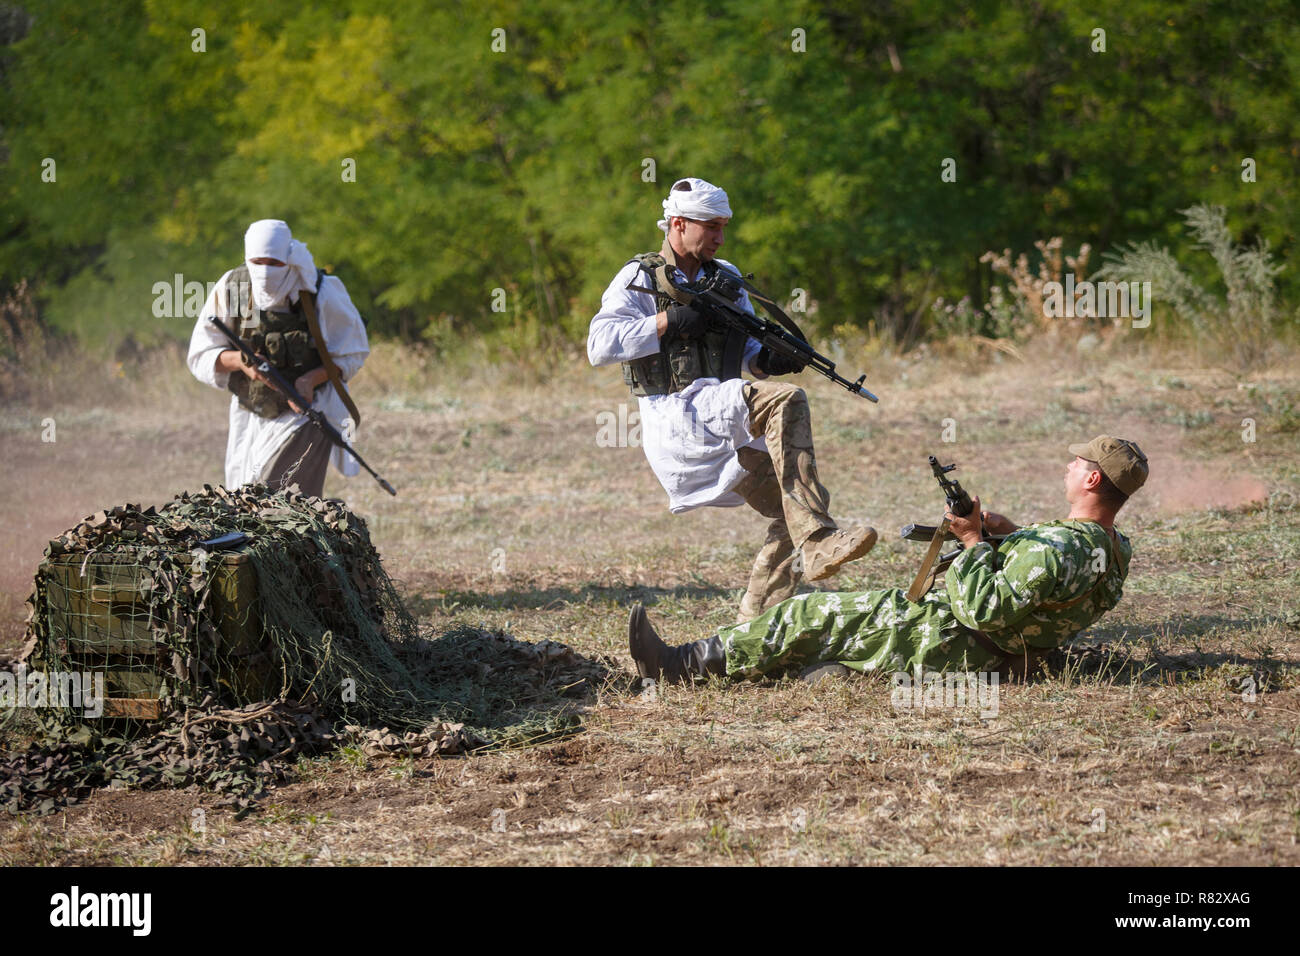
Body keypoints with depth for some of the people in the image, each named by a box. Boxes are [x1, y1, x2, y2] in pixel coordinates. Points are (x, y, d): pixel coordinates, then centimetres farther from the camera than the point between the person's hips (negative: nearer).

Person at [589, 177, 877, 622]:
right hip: (674, 416, -7)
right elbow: (600, 345, -11)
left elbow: (748, 353, 17)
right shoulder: (640, 278, 1)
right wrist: (668, 322, -15)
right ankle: (817, 542, -37)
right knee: (785, 401, -29)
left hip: (723, 427, 7)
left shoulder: (726, 278, 19)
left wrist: (772, 359, -6)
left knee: (793, 509, -5)